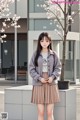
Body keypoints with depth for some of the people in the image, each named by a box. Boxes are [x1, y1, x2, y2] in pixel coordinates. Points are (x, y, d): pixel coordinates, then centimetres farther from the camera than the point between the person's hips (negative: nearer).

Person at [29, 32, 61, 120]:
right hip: (39, 84, -1)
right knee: (40, 112, -1)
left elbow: (58, 68, 6)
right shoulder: (35, 54, 1)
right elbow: (31, 69, 0)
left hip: (51, 84, 1)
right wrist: (39, 78, -13)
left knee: (50, 112, 2)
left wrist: (53, 77, -11)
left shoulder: (53, 54, 5)